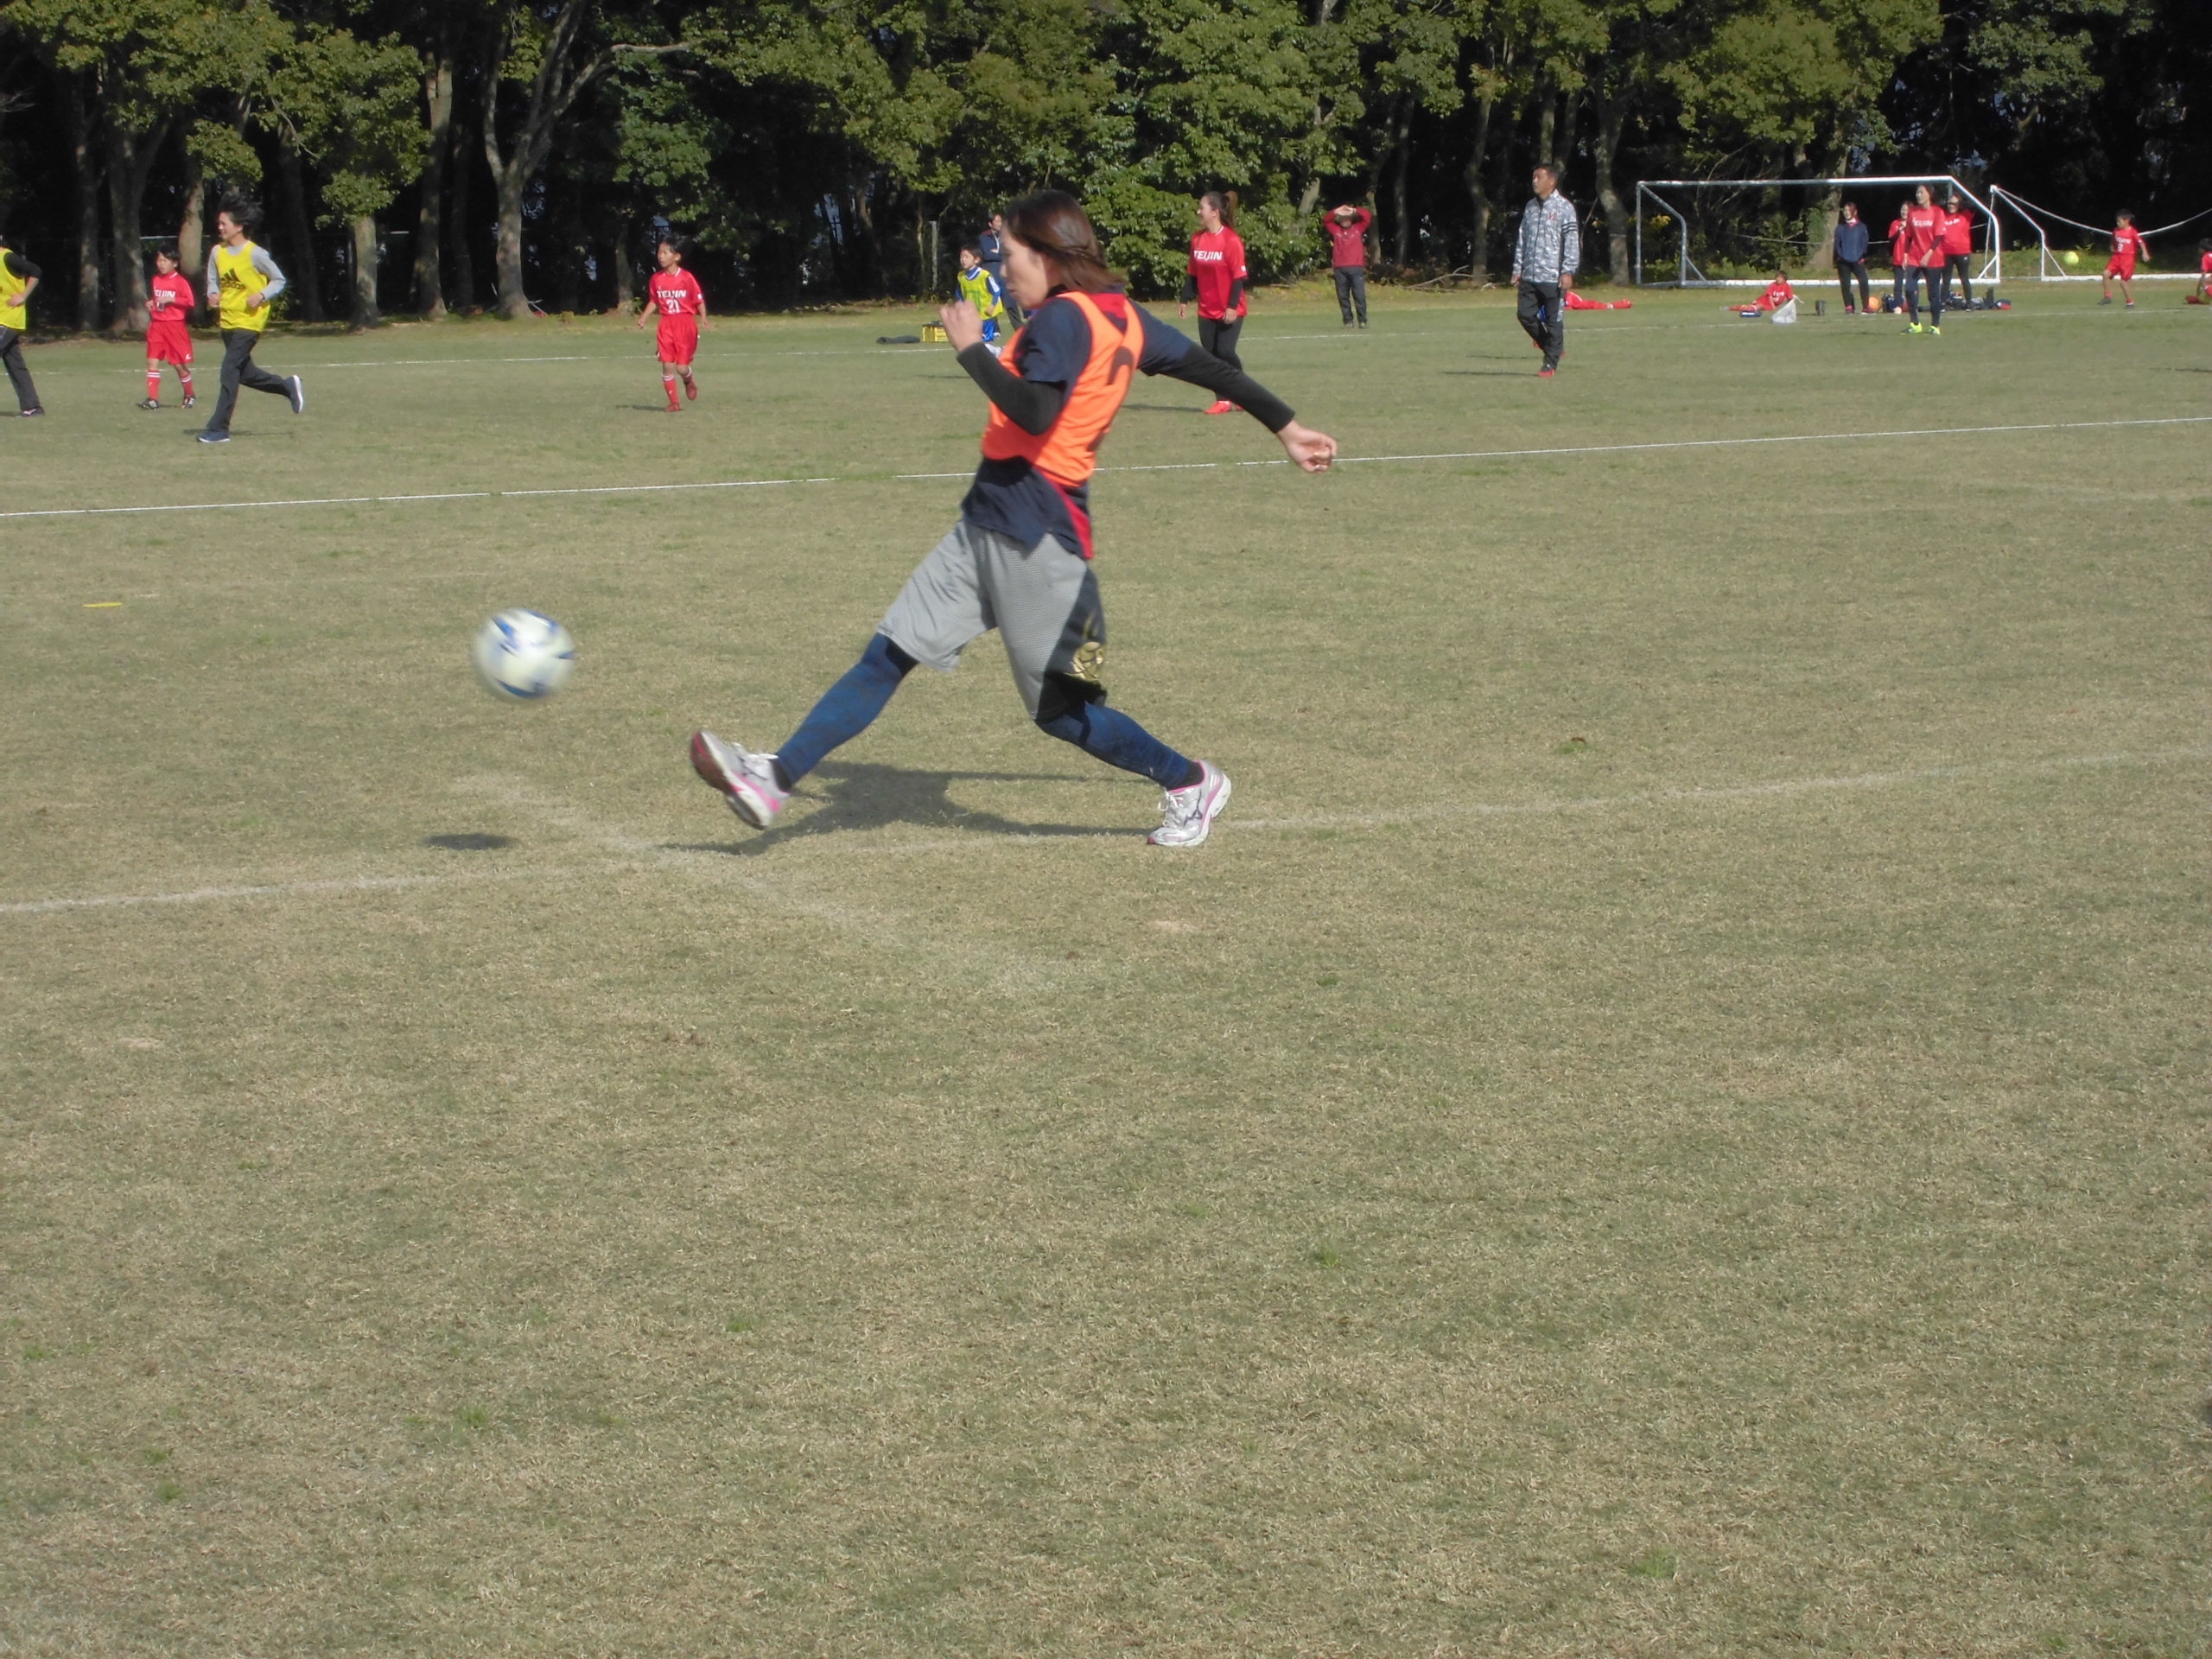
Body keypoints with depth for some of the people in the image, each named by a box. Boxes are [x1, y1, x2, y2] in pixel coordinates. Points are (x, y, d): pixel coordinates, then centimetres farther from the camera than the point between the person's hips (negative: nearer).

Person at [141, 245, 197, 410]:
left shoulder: (180, 281, -8)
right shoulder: (155, 280, 10)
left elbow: (189, 302, -14)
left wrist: (170, 300, -21)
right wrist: (150, 303, 6)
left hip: (174, 325, -5)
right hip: (156, 324, 5)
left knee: (179, 363, 3)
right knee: (152, 361, -4)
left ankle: (190, 395, 23)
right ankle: (153, 399, -4)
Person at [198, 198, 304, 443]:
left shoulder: (256, 254, -13)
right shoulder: (217, 252, 3)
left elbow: (279, 281, -4)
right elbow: (213, 282, 15)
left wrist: (261, 296, -21)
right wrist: (213, 295, -8)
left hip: (249, 321, -7)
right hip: (227, 320, 7)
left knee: (230, 370, -14)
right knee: (243, 373, 15)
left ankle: (219, 428, -11)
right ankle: (288, 386, 37)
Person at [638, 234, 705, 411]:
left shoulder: (687, 278, -9)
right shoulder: (656, 279, 3)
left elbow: (699, 301, -4)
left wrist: (703, 318, -17)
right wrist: (644, 317, 1)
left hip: (685, 325, -3)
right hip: (666, 325, 3)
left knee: (682, 367, -5)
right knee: (667, 365, -3)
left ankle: (689, 382, 31)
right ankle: (674, 403, 7)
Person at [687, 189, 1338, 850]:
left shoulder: (1064, 318, -14)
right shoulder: (1122, 316, 13)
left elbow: (1034, 412, -28)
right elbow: (1211, 367, 17)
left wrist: (970, 348, -17)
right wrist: (1286, 426, 24)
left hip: (1033, 534, -10)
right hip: (989, 521, 10)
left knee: (1060, 709, 2)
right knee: (889, 654, 3)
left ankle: (1190, 783, 19)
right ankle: (775, 779, 1)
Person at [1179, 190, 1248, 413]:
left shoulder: (1231, 240, -14)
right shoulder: (1198, 239, 5)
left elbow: (1239, 276, -14)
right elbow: (1192, 273, 13)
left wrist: (1232, 306, -18)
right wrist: (1185, 300, 10)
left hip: (1229, 311, -6)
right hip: (1207, 310, 6)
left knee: (1225, 352, -13)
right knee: (1211, 355, 3)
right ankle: (1223, 401, 10)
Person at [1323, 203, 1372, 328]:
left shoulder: (1358, 228, 12)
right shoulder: (1335, 230, 13)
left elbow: (1368, 217, 5)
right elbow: (1325, 222, 5)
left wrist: (1354, 211, 3)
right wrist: (1336, 212, -2)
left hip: (1357, 268, -2)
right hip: (1340, 269, 2)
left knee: (1360, 296, -6)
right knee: (1343, 297, 1)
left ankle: (1363, 321, -3)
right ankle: (1348, 321, 6)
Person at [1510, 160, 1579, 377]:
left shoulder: (1564, 208, -4)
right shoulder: (1530, 208, 15)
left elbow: (1572, 242, -7)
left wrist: (1568, 271, -14)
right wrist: (1517, 269, 13)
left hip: (1553, 276, -6)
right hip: (1529, 276, 6)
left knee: (1554, 320, -2)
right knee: (1525, 314, 2)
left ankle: (1551, 363, 5)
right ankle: (1553, 347, 22)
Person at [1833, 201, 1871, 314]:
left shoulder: (1861, 227, 8)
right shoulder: (1840, 228, 11)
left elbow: (1864, 242, 4)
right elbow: (1837, 244, 6)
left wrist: (1862, 256, -8)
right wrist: (1840, 256, -7)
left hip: (1858, 260, -1)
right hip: (1843, 261, 1)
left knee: (1863, 281, -16)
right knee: (1845, 284, -2)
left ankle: (1866, 306, -8)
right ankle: (1848, 307, 4)